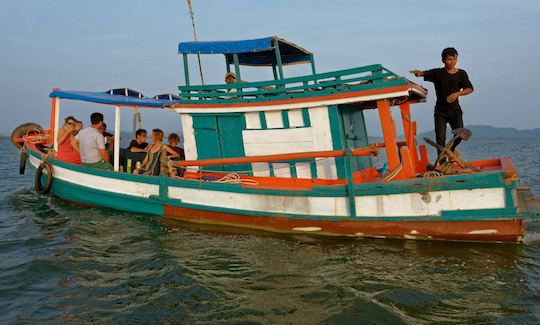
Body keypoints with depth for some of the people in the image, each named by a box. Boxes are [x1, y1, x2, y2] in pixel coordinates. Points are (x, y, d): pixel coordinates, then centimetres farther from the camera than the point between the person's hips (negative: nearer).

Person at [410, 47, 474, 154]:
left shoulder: (461, 73, 3)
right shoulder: (437, 73, -1)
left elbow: (469, 89, -1)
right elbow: (424, 74, -15)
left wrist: (457, 93, -20)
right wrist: (418, 73, -40)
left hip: (455, 110, 2)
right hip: (440, 110, -1)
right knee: (440, 138, -4)